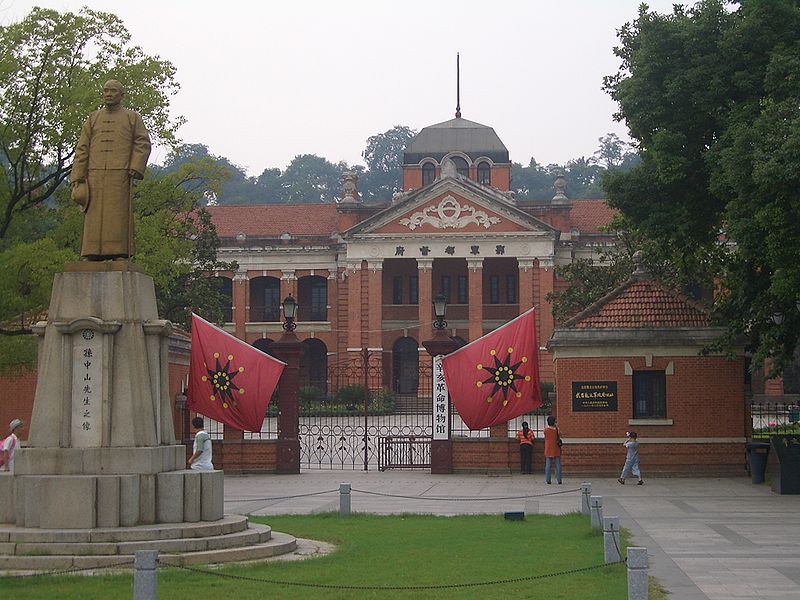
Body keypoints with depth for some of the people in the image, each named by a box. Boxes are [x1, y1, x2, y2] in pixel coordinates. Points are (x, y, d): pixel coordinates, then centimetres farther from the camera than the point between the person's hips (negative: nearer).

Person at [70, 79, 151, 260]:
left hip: (120, 176, -3)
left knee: (118, 218, -8)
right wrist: (77, 177, 3)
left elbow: (143, 144, 3)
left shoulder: (132, 117, 12)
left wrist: (135, 168, -12)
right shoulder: (93, 119, 18)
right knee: (95, 218, -2)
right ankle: (94, 258, -4)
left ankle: (119, 255, -11)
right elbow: (82, 150, 13)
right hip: (95, 176, 3)